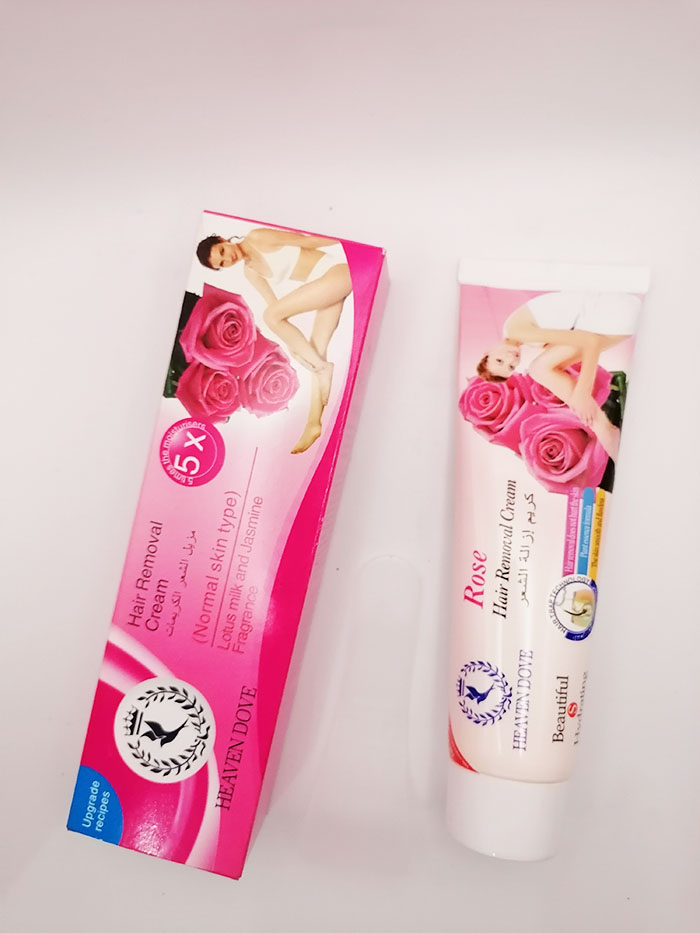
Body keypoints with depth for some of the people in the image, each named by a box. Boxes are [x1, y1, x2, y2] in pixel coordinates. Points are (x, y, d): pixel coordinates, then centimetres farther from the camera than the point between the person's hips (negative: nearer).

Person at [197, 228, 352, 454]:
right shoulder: (250, 271, 14)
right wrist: (290, 340, 4)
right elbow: (274, 304, 13)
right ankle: (314, 423, 4)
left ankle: (322, 367, -7)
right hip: (326, 283, 8)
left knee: (270, 315, -16)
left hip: (337, 272, -8)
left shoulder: (256, 237, -9)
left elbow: (307, 240, -5)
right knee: (316, 348, 2)